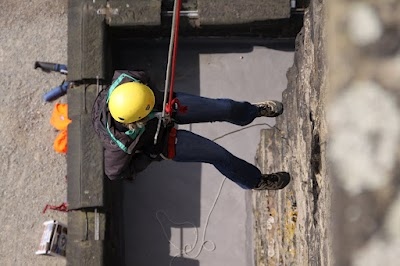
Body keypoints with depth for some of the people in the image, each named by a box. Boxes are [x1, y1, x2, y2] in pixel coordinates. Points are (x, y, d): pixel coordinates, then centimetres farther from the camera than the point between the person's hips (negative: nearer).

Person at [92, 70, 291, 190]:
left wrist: (164, 98, -5)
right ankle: (255, 180, 36)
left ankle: (254, 111, 48)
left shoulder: (125, 80, -37)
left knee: (225, 108, 10)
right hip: (164, 141, -4)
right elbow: (114, 173, -24)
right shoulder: (120, 143, -44)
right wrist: (152, 156, -18)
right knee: (218, 155, 4)